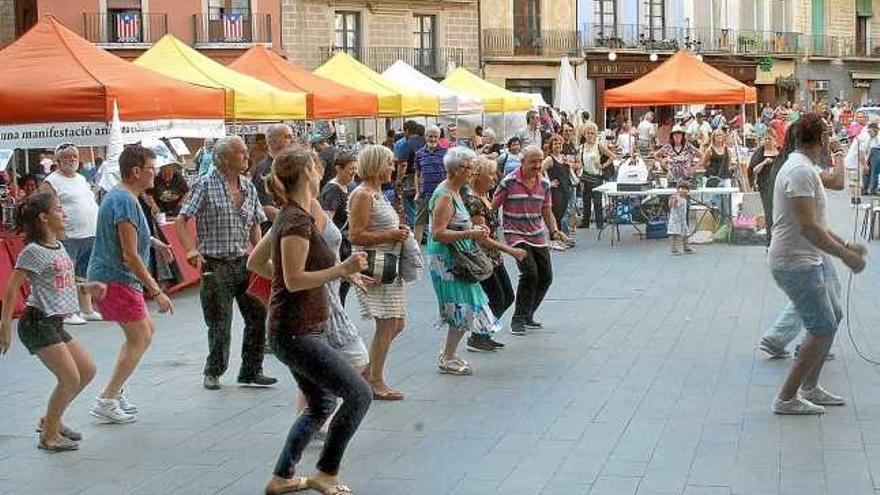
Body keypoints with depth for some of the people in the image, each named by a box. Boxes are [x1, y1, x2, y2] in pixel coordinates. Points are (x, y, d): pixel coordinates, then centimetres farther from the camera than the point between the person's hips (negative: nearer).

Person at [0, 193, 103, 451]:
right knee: (70, 379, -10)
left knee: (88, 370, 10)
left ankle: (50, 420, 23)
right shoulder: (33, 251, -14)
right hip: (37, 323, -9)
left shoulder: (58, 247, 12)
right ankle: (49, 436, 4)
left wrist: (87, 287, 11)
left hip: (55, 324, 9)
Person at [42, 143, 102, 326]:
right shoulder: (52, 181, -5)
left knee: (85, 276, 13)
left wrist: (98, 228, 18)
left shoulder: (81, 179, 19)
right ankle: (67, 313, -4)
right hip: (69, 237, -8)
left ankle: (87, 310, 20)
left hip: (90, 235, 8)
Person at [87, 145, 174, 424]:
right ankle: (106, 402, -3)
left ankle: (115, 391, 21)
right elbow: (130, 256, -24)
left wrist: (154, 242, 35)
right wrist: (156, 291, -23)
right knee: (139, 338, -5)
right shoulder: (126, 202, -21)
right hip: (116, 279, -10)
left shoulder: (118, 196, 12)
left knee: (146, 331, 18)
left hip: (106, 277, 10)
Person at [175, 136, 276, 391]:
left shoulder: (248, 186, 9)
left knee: (259, 315, 3)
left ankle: (251, 370, 18)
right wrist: (191, 250, -20)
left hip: (244, 262, 5)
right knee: (219, 323, 1)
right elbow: (181, 221, -8)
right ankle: (213, 372, 20)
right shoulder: (206, 185, -8)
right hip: (215, 264, -5)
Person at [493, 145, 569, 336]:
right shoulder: (509, 182, -11)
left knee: (546, 277, 5)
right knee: (530, 272, -21)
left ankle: (527, 315, 25)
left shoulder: (544, 183, 5)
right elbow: (493, 207, -5)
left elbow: (546, 212, 13)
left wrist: (554, 231, -1)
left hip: (538, 236, 6)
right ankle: (518, 320, -9)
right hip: (516, 235, -6)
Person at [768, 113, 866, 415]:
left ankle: (810, 388, 28)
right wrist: (845, 256, -24)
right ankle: (787, 399, 1)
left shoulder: (805, 169, 13)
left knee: (832, 319, 18)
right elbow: (808, 227, -28)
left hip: (811, 259, 11)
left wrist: (845, 246, 19)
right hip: (796, 264, -11)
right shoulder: (801, 171, -21)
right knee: (823, 329, -6)